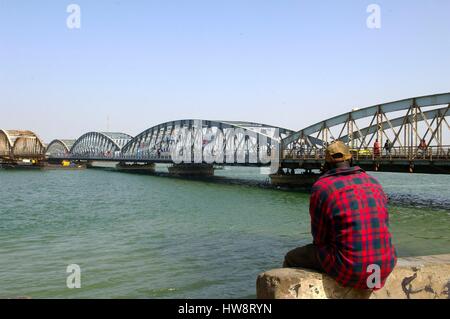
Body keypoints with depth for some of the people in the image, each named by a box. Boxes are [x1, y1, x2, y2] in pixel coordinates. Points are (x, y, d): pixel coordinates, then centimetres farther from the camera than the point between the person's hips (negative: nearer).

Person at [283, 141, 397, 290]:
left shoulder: (321, 187, -8)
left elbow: (319, 237, -2)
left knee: (291, 258, 17)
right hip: (384, 267, 6)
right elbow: (383, 225, 16)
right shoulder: (374, 183, 9)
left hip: (348, 268, -6)